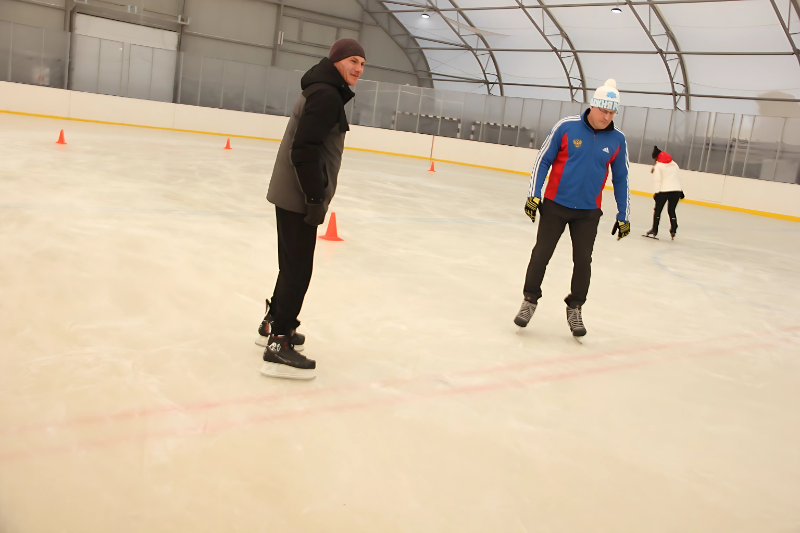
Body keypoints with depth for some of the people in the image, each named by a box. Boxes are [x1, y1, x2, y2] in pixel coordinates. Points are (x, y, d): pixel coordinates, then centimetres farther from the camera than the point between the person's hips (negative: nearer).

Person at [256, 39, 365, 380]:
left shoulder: (324, 92, 17)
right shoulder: (326, 95, -15)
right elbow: (303, 149, -23)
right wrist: (316, 198, -23)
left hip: (292, 194, 10)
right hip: (298, 198, -10)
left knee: (293, 265, 21)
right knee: (298, 270, -5)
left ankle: (274, 324, 36)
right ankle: (278, 346, 0)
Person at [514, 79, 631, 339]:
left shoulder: (617, 140, -3)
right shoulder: (566, 127, -11)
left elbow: (620, 179, 6)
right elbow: (543, 160, -4)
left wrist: (623, 216, 6)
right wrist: (533, 195, -8)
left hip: (589, 212, 2)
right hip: (555, 204, -2)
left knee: (583, 261, 3)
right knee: (541, 254, 2)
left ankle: (575, 309, 20)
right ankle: (530, 300, 18)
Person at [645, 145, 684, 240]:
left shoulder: (658, 166, -4)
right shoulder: (674, 164, 16)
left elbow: (658, 180, -9)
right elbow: (678, 178, 18)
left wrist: (656, 192, -8)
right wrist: (680, 191, 22)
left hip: (664, 190, -5)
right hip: (676, 190, 5)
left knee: (658, 210, 5)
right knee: (671, 210, 13)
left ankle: (654, 231, 5)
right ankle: (673, 230, 3)